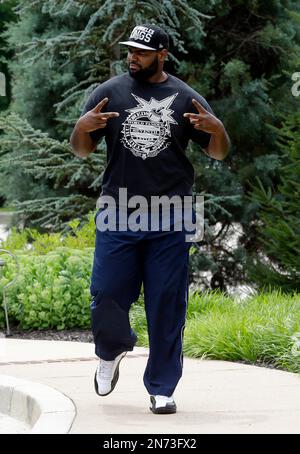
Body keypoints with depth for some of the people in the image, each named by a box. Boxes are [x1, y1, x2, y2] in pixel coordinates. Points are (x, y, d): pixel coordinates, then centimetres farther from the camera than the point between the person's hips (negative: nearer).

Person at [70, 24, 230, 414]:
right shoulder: (110, 93, 6)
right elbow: (81, 150, 8)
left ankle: (162, 389, 10)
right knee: (106, 294, 0)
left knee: (167, 306, 1)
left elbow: (219, 153, 8)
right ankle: (111, 352, 32)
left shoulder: (185, 98, 5)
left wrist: (215, 129, -15)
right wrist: (82, 127, -15)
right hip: (117, 216, 1)